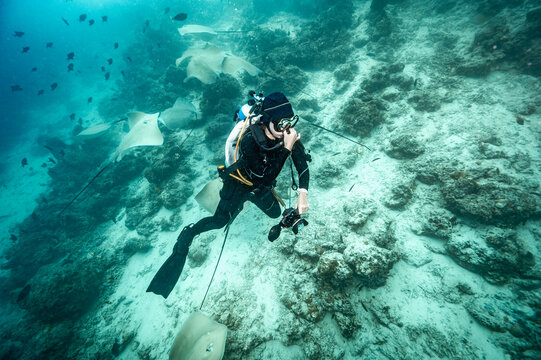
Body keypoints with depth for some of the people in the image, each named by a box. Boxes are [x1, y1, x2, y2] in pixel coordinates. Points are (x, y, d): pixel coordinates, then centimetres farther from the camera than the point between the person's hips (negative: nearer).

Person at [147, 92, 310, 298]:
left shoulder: (288, 133, -22)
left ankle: (252, 198, 48)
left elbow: (302, 164, -15)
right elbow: (267, 177, -40)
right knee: (220, 221, -14)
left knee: (275, 214, 21)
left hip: (261, 186, 5)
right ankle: (187, 237, 12)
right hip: (240, 182, -5)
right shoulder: (249, 140, -38)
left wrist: (303, 194, -27)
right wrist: (286, 148, -45)